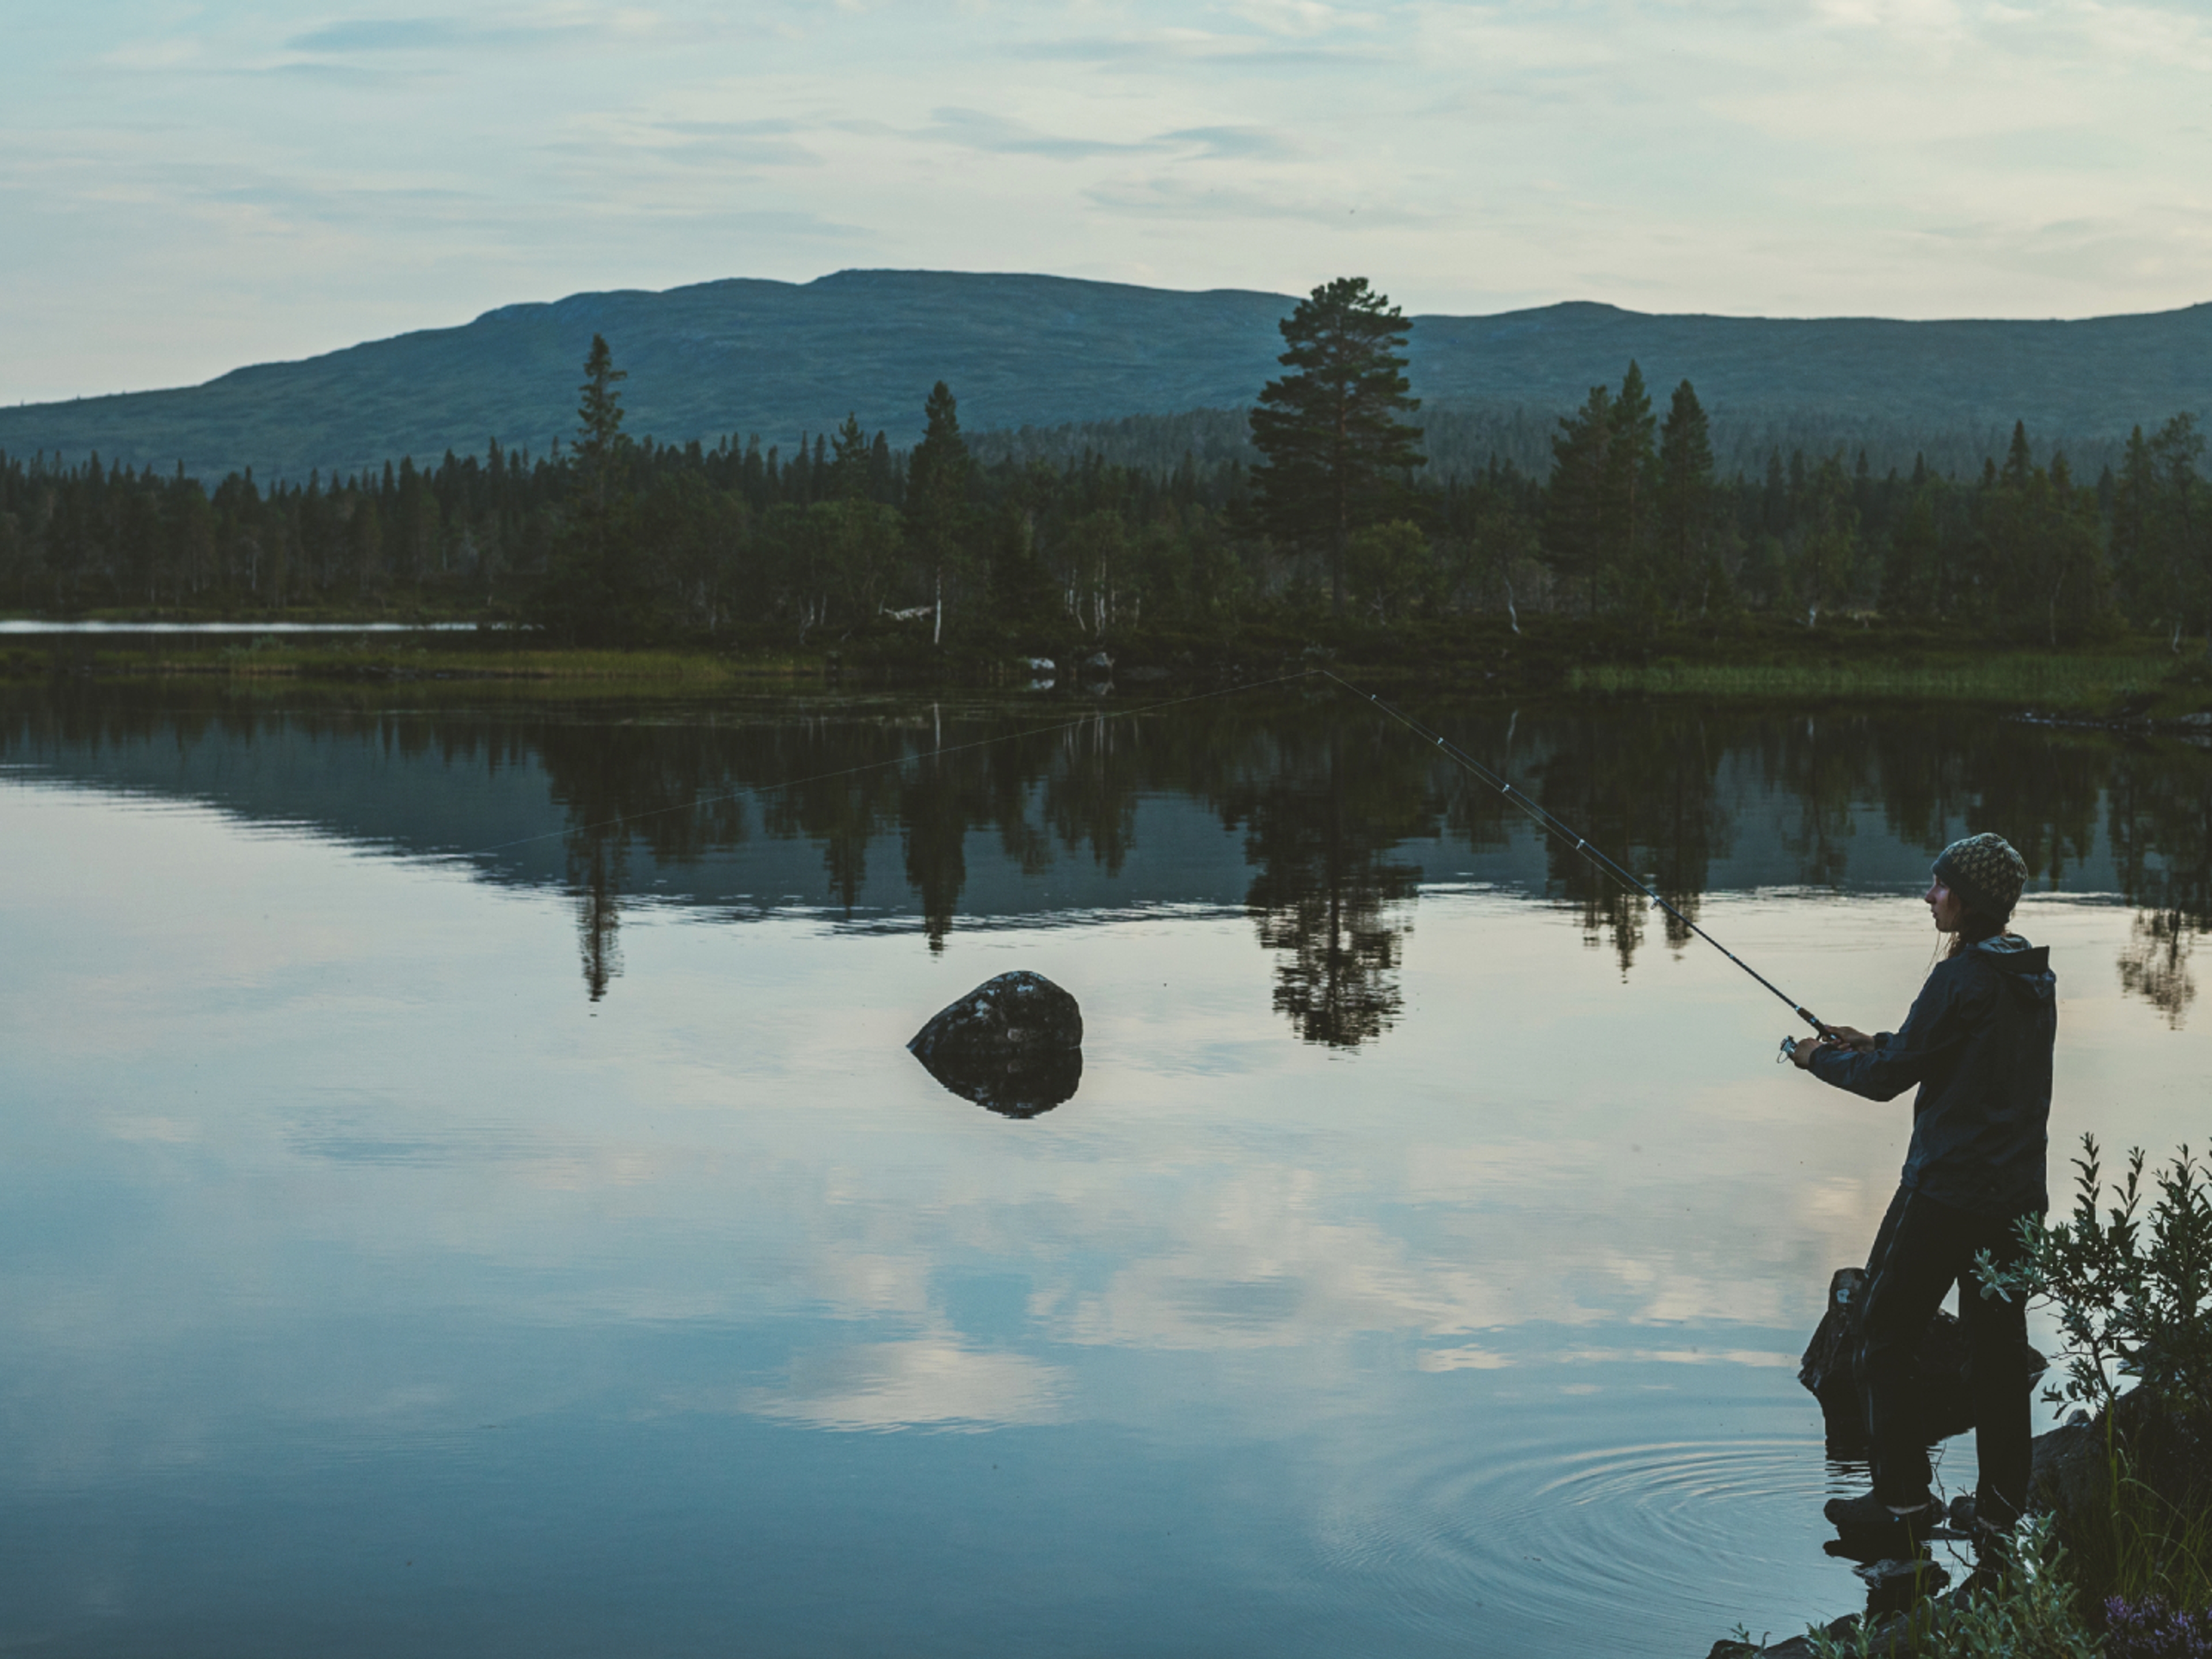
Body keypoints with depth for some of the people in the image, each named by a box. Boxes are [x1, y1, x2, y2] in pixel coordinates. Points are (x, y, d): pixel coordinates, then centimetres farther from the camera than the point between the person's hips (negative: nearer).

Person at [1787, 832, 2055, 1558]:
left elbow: (1891, 1077, -12)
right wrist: (1871, 1043, 20)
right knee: (1998, 1349, 12)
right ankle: (2002, 1506, 15)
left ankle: (1905, 1503, 5)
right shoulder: (2035, 980, 8)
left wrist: (1821, 1060, 5)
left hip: (1945, 1192, -8)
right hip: (2016, 1196, 8)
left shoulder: (1962, 979, -17)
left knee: (1884, 1340, 4)